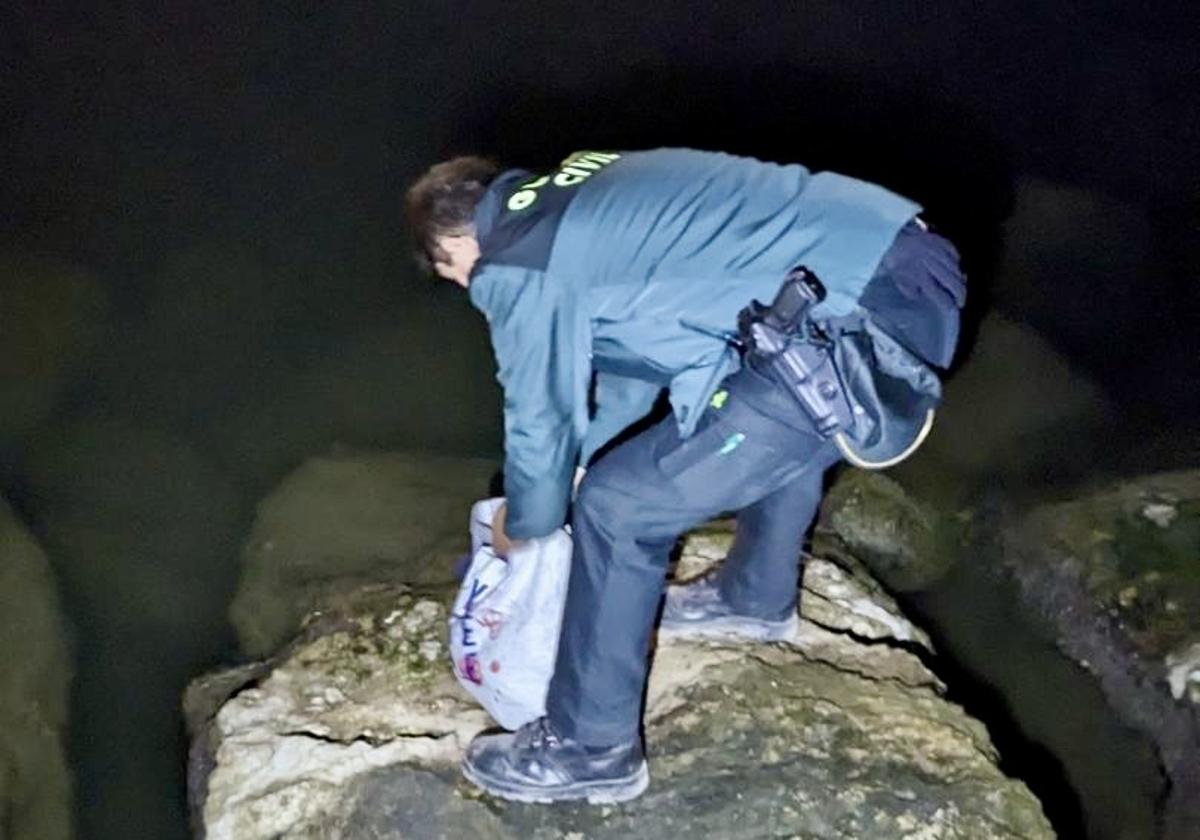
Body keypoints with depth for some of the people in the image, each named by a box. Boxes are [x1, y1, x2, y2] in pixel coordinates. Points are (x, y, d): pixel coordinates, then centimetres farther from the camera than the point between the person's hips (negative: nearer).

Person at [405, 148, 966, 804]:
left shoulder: (518, 268, -1)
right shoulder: (572, 202, 24)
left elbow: (539, 420, 9)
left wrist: (525, 524, 28)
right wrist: (573, 456, 43)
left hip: (853, 336, -9)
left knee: (619, 508, 2)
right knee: (774, 431, 38)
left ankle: (590, 750, 17)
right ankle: (758, 596, 59)